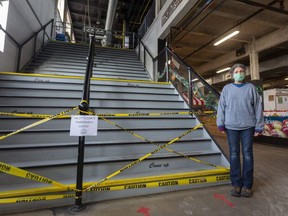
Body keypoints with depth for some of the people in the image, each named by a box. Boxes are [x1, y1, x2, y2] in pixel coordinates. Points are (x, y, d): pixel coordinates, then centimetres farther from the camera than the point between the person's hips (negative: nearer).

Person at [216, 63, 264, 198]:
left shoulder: (251, 88, 6)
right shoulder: (227, 88, 6)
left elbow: (258, 107, 4)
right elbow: (221, 107, 2)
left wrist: (259, 126, 0)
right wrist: (220, 124, -5)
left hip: (248, 126, 0)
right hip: (231, 127, 0)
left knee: (247, 154, 5)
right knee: (234, 155, 5)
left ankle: (247, 185, 17)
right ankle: (236, 184, 15)